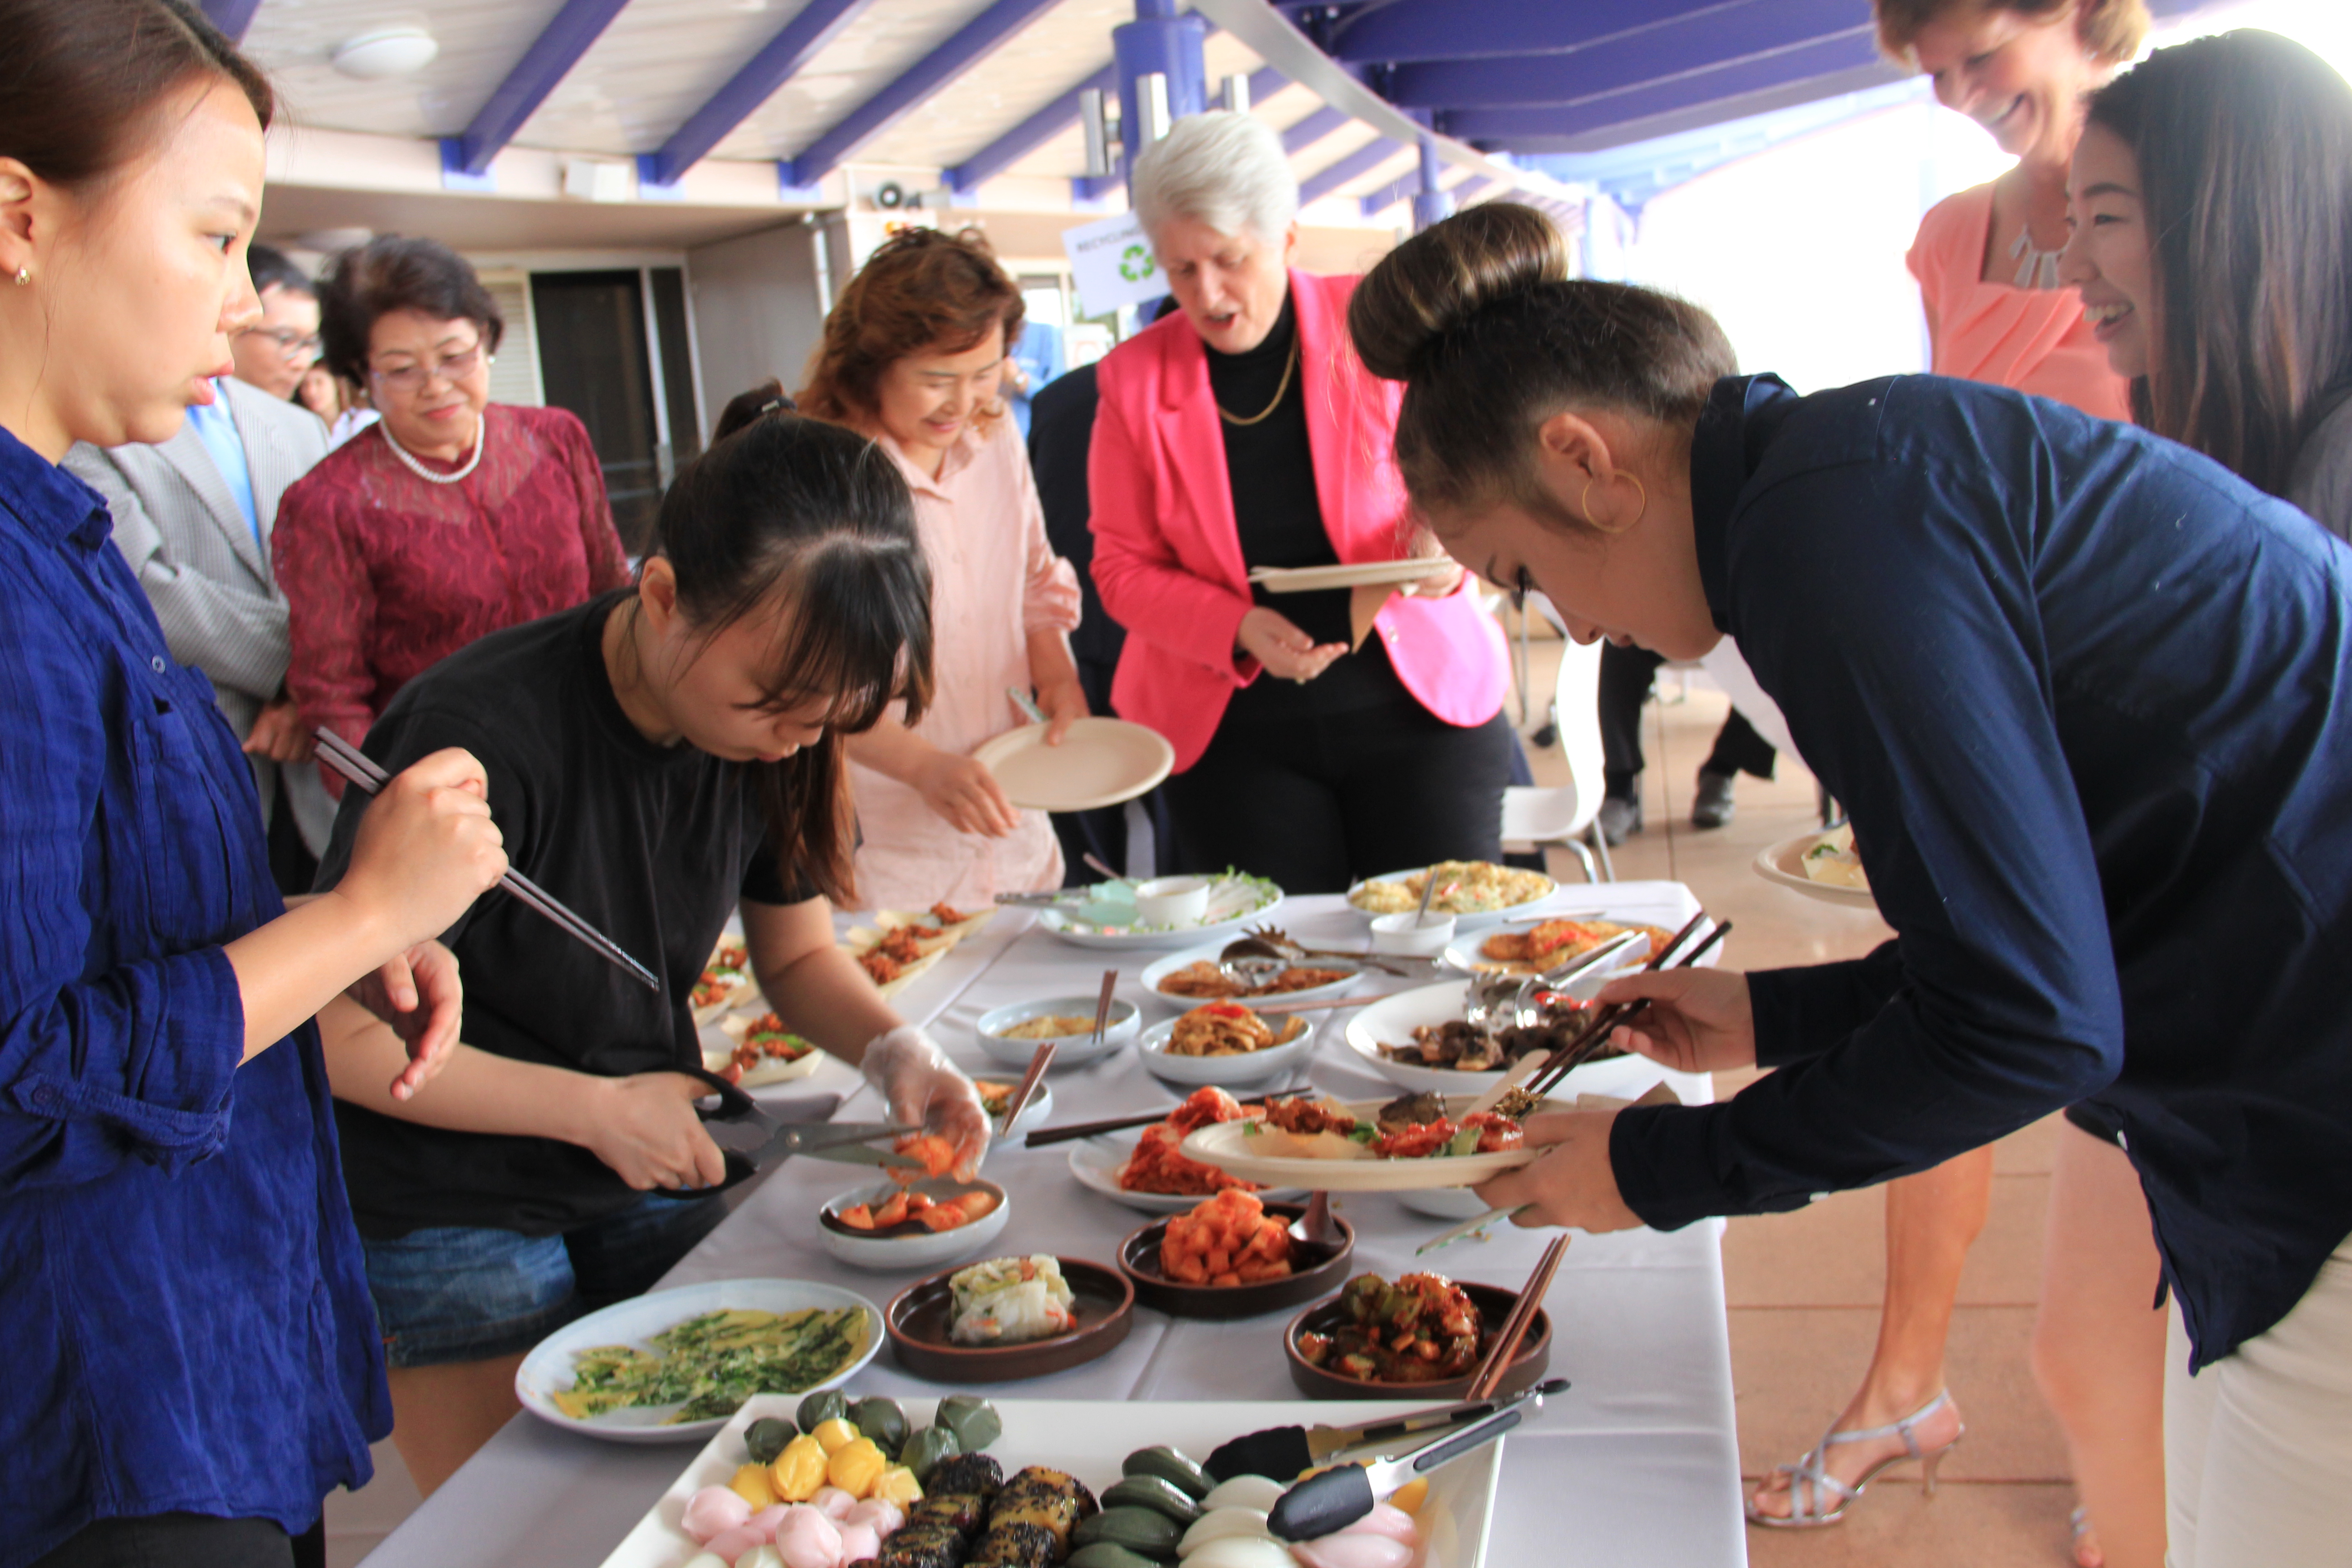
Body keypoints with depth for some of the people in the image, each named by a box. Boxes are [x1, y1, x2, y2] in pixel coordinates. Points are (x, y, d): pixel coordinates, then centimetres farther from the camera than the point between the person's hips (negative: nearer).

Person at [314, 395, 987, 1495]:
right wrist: (596, 1108, -20)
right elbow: (336, 1034, -23)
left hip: (650, 1181, 6)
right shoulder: (481, 738, -29)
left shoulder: (769, 729, -9)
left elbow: (799, 955, 5)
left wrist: (892, 1050, -15)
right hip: (446, 1226, -5)